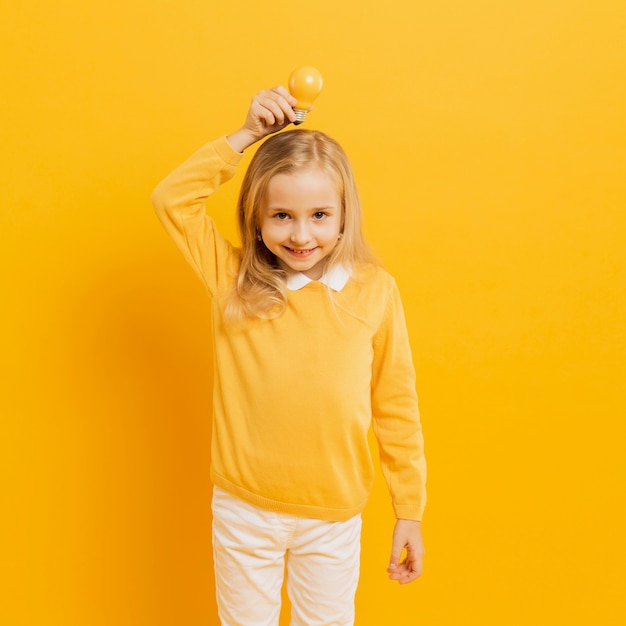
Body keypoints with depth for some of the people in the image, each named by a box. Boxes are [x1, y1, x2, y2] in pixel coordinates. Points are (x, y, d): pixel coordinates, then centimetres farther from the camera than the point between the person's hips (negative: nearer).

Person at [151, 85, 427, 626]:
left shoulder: (374, 290, -10)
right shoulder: (234, 280, -7)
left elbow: (396, 406, -4)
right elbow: (172, 199, -9)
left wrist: (410, 511, 1)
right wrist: (246, 136, -13)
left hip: (333, 514, 0)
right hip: (243, 508, 1)